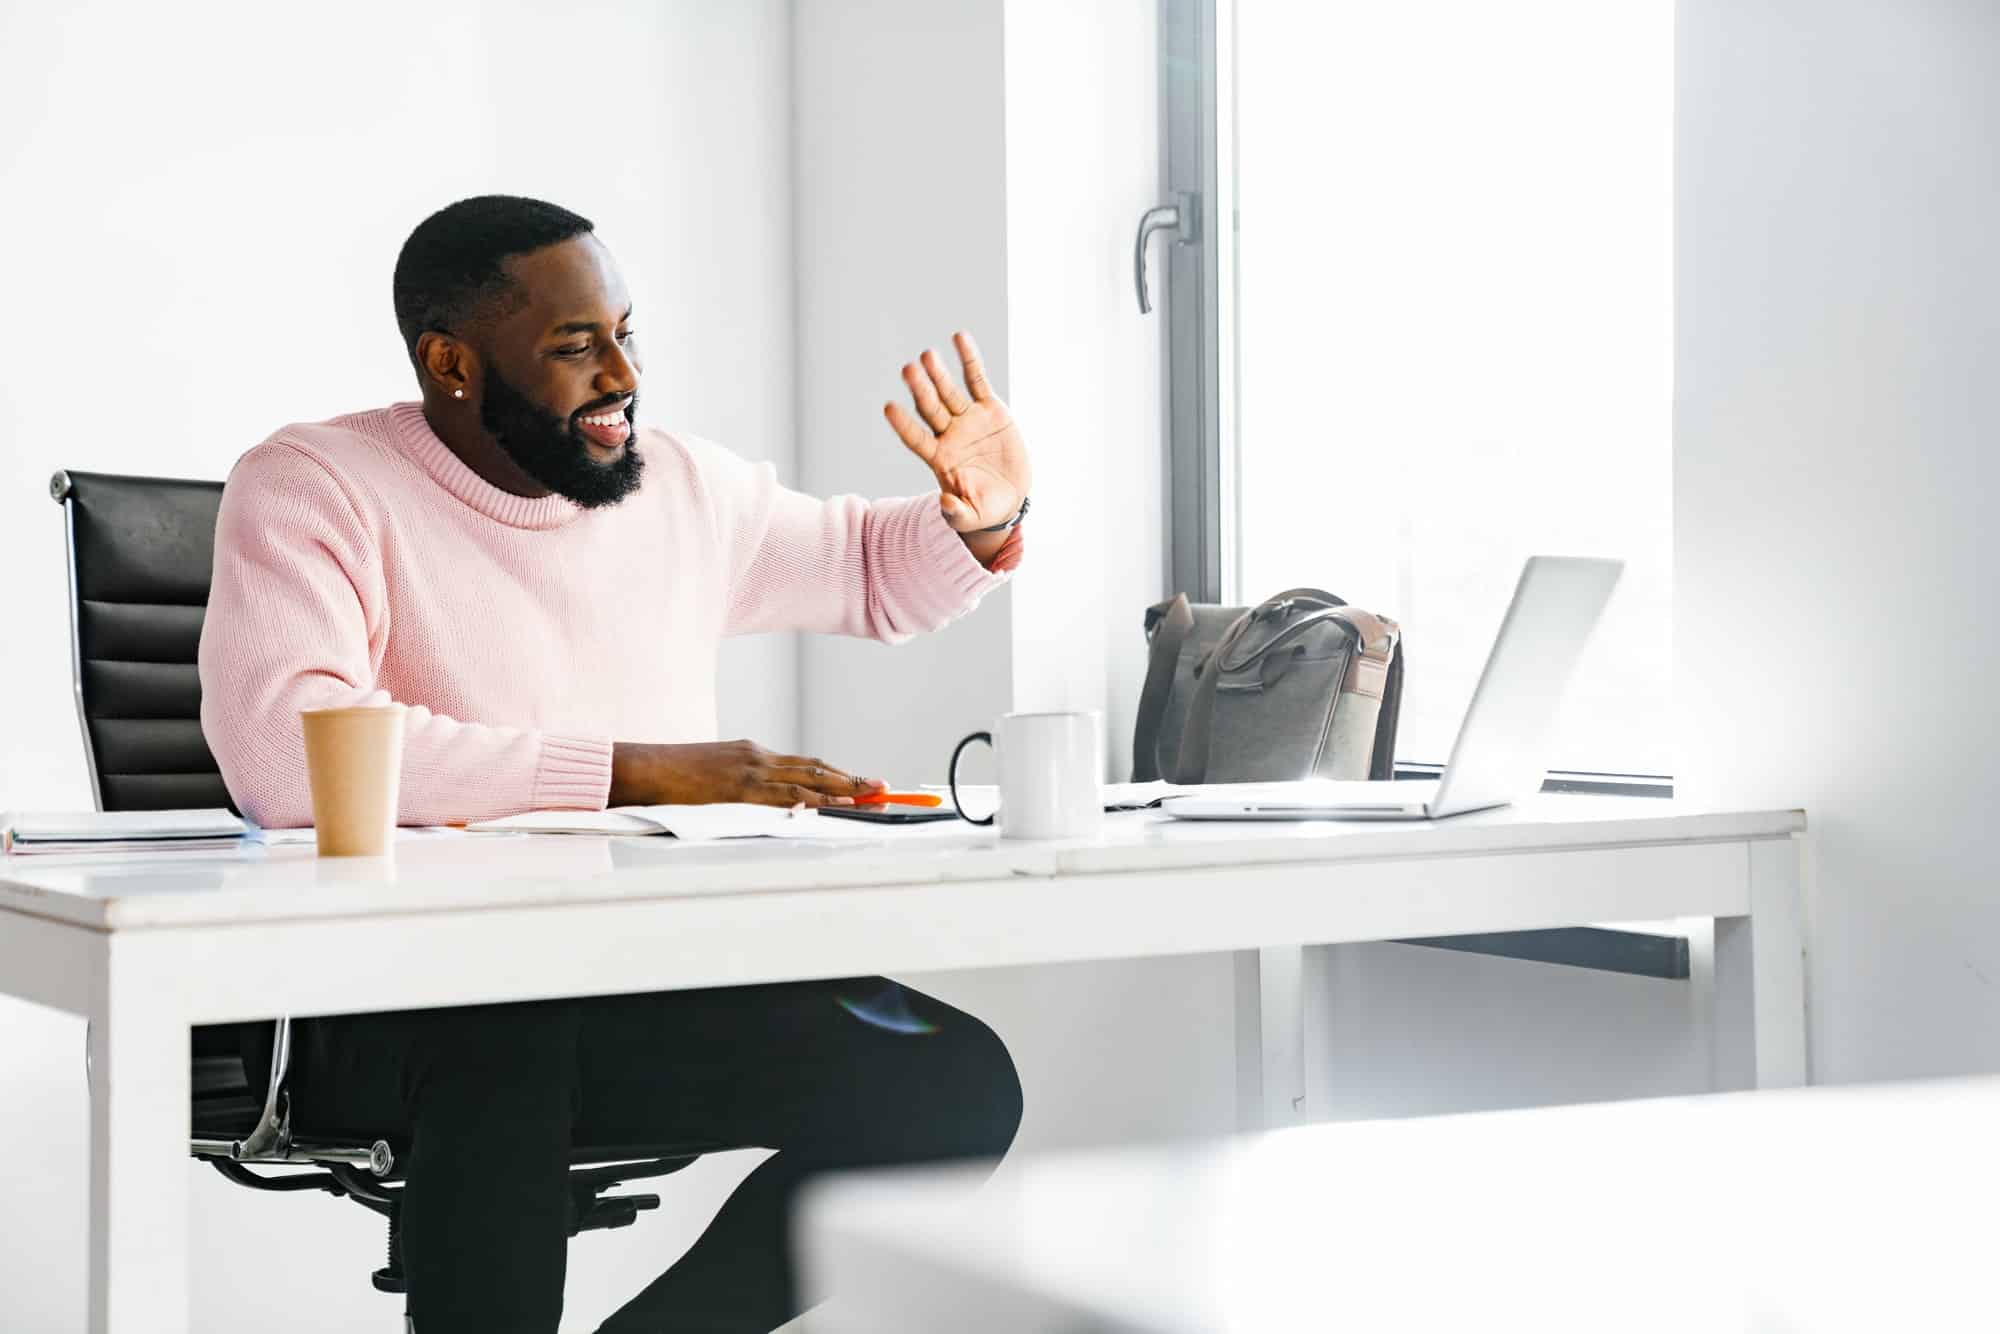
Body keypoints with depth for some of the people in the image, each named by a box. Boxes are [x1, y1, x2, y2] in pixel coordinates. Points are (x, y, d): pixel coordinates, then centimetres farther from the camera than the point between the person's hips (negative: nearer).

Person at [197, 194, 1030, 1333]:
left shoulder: (685, 487, 14)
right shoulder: (314, 486, -5)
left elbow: (871, 569, 33)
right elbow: (283, 745, -24)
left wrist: (984, 520, 7)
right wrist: (630, 770, -25)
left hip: (662, 997, 6)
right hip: (404, 1012, -6)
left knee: (961, 1079, -15)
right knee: (502, 1020, -41)